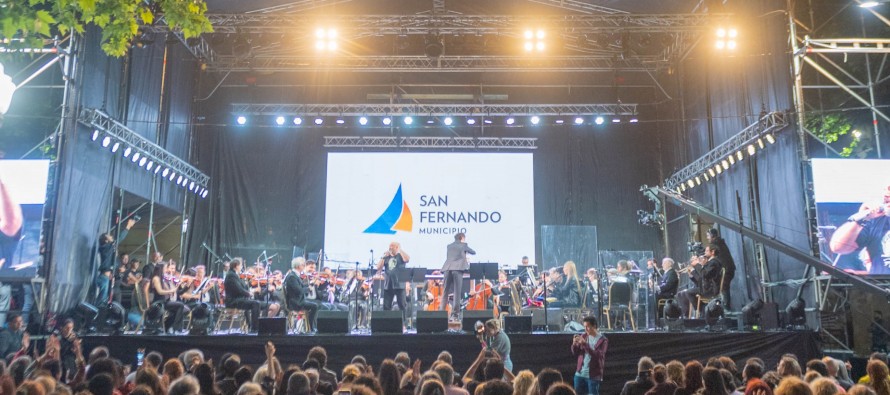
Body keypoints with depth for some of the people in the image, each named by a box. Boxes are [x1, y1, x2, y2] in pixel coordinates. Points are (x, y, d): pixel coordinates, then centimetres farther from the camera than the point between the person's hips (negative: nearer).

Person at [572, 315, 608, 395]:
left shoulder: (603, 340, -8)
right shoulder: (584, 336, 6)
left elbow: (598, 356, -21)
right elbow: (575, 353, 6)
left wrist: (585, 344, -27)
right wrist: (574, 344, -15)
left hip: (593, 375, -5)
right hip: (580, 373, 5)